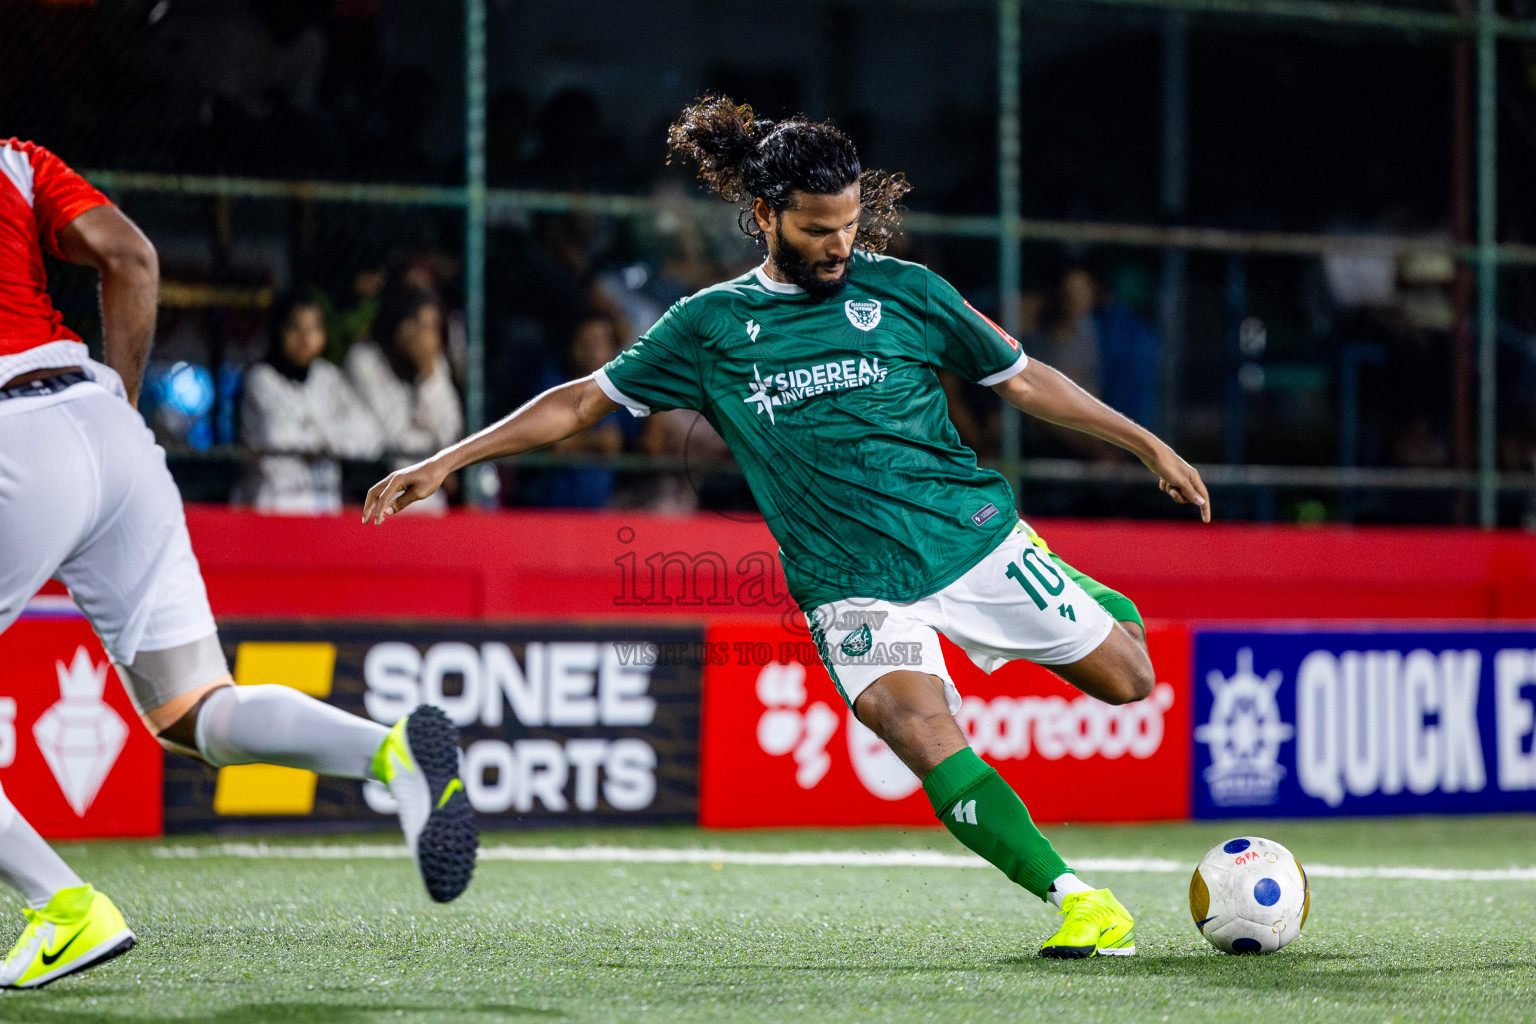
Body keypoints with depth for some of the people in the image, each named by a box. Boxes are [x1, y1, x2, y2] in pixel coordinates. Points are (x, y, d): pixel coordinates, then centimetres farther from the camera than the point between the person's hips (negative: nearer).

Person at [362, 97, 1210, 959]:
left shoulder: (904, 291, 4)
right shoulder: (711, 325, 5)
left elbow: (1024, 378, 12)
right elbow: (582, 402, 11)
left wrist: (1149, 446, 12)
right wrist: (447, 461, 6)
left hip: (972, 534, 1)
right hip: (853, 589, -1)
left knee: (1129, 680, 3)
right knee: (933, 749, -24)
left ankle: (1083, 598, 37)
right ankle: (1081, 903, -18)